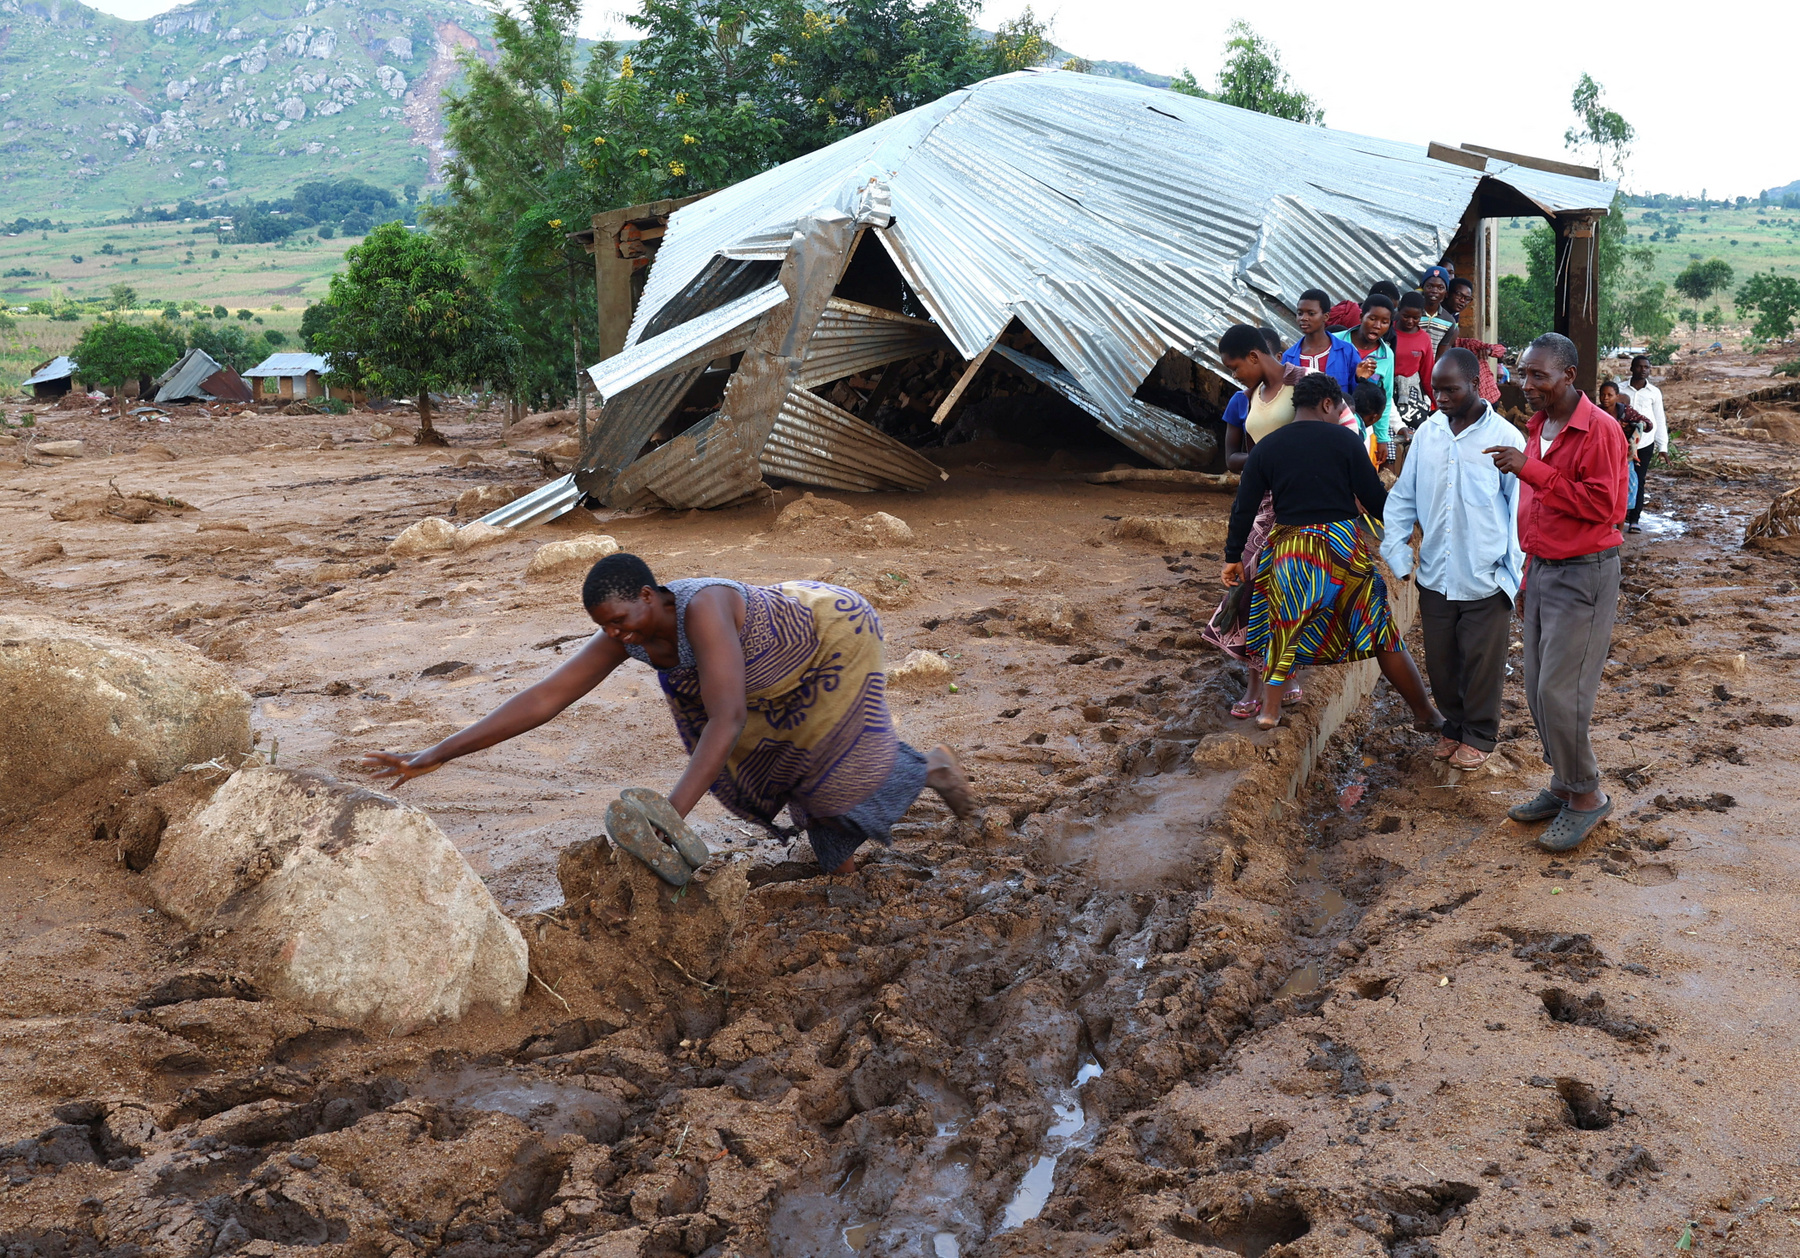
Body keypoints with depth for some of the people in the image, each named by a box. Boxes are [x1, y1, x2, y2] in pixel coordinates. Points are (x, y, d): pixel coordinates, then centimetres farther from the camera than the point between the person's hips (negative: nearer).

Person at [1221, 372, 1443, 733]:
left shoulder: (1266, 448, 3)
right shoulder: (1344, 439, -3)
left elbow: (1244, 508, 4)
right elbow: (1374, 498, -3)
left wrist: (1233, 558, 12)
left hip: (1291, 552, 1)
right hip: (1345, 548, -1)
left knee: (1283, 630, 18)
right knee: (1382, 634, 7)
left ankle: (1270, 710, 14)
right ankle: (1425, 714, 16)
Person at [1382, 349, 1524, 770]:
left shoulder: (1504, 437, -9)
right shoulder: (1427, 433, 2)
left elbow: (1521, 509, -6)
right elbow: (1403, 497, 9)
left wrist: (1516, 572, -8)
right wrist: (1397, 553, -1)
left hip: (1485, 580, -4)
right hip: (1435, 577, 4)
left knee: (1482, 664, 8)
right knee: (1440, 661, 14)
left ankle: (1480, 736, 26)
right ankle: (1454, 726, 34)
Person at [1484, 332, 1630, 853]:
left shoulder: (1599, 430, -15)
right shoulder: (1537, 429, 11)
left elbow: (1601, 506, -21)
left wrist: (1531, 470, -24)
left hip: (1584, 575, -8)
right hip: (1543, 571, 8)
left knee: (1560, 692, -8)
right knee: (1538, 689, 10)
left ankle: (1586, 796, 7)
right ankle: (1563, 785, 23)